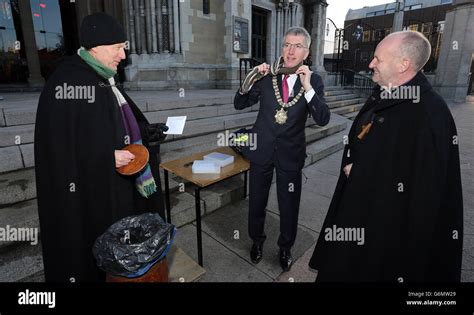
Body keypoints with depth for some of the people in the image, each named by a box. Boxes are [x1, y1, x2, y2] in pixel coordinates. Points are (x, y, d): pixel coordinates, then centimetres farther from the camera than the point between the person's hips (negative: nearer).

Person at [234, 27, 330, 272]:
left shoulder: (313, 80, -6)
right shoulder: (267, 75, -5)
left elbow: (323, 119, -14)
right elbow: (239, 104, -1)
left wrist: (307, 87, -24)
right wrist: (251, 80, -16)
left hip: (290, 153, -1)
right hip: (262, 150, 1)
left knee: (289, 206, 13)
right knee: (256, 201, 16)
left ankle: (285, 247, 41)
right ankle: (257, 241, 44)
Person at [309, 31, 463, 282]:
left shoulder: (429, 113, -25)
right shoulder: (383, 95, 1)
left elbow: (425, 182, -24)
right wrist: (351, 163, -5)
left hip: (389, 217, -7)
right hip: (358, 200, 8)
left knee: (370, 269, 15)